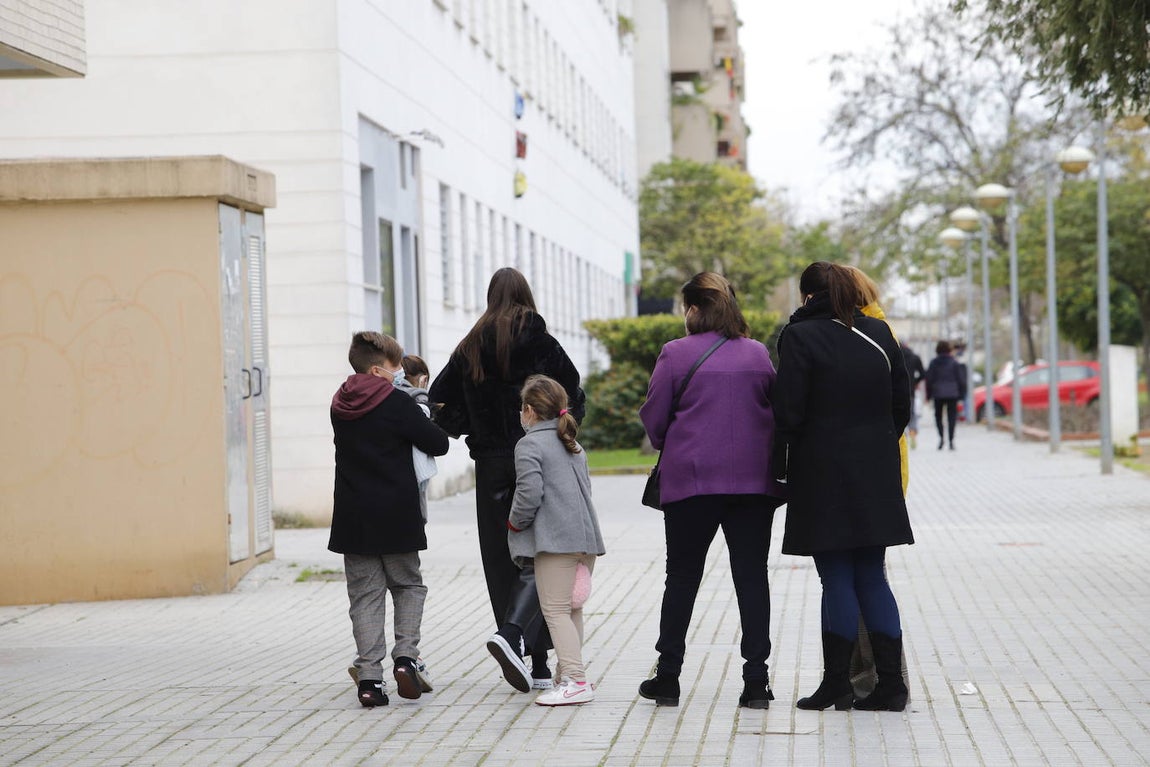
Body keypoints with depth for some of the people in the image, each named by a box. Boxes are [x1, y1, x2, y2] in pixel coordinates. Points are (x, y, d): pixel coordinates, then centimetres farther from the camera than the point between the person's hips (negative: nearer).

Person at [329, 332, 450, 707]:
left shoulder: (341, 407, 6)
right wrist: (423, 421, 12)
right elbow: (438, 444, -6)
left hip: (353, 517, 4)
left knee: (365, 595, 6)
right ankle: (406, 655, -4)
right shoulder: (397, 404, -11)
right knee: (408, 585, 14)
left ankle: (369, 676, -1)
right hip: (396, 517, -4)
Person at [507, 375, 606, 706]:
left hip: (556, 540, -9)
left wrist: (515, 523, 0)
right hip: (587, 537, 9)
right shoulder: (574, 446, 22)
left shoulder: (529, 444, -5)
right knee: (572, 609, 16)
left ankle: (576, 681, -16)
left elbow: (530, 493, -16)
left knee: (556, 610, -8)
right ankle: (567, 671, 21)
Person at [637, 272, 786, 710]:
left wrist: (665, 446, 19)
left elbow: (654, 418, -1)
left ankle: (667, 677, 13)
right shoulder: (759, 354, 4)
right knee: (751, 576, 4)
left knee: (682, 577, 8)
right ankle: (756, 681, 0)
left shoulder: (676, 353, -6)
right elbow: (778, 413, 10)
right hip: (754, 481, 2)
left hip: (692, 480, -2)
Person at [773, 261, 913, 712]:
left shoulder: (800, 337, -7)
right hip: (876, 476, 5)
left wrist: (780, 469, -2)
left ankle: (837, 684, 2)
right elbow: (901, 403, 11)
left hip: (823, 475, -5)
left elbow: (789, 412, -11)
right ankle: (890, 684, 5)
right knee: (871, 577, 8)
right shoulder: (878, 335, 9)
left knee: (836, 577, -1)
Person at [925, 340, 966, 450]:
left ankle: (941, 436, -8)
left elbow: (929, 379, 2)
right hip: (952, 394, -1)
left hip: (938, 394, 1)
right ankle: (951, 440, -5)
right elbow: (961, 379, 0)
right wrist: (961, 394, 8)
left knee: (938, 415, 12)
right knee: (951, 416, 2)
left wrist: (928, 395, 9)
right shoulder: (954, 363, -2)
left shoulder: (933, 363, 0)